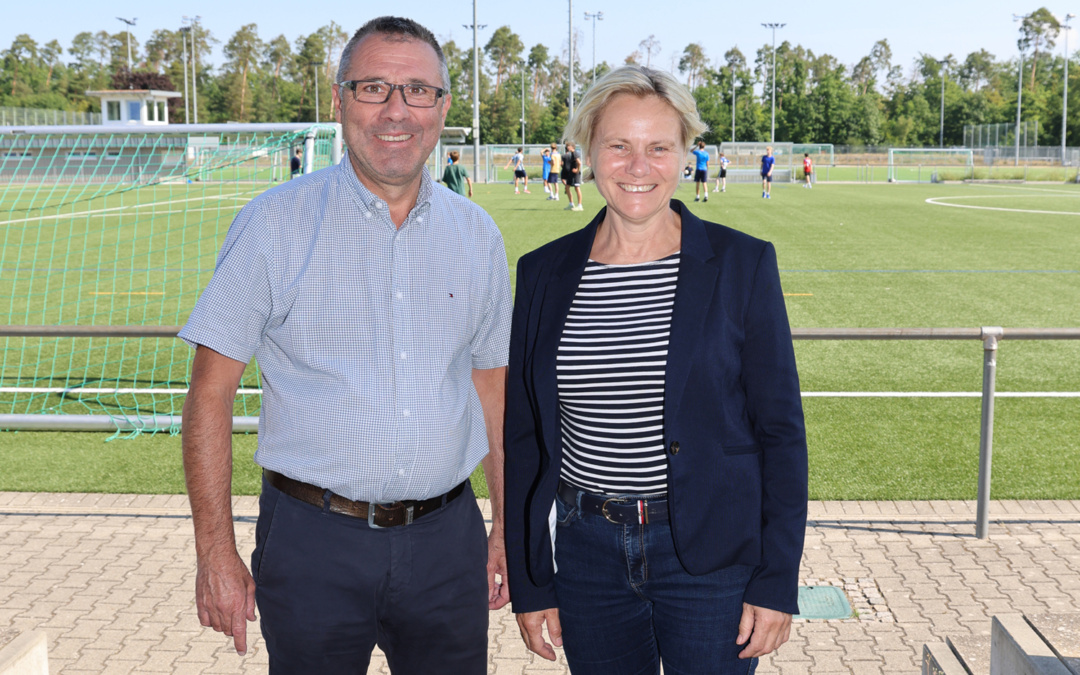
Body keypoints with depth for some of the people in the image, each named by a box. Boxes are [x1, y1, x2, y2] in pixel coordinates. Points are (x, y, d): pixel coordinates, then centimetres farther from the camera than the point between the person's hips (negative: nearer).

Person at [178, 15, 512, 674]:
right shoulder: (274, 224, -7)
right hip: (315, 544, -3)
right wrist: (216, 551, -9)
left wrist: (506, 527, 11)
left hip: (447, 538, 3)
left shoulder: (478, 235, 4)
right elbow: (211, 391, -5)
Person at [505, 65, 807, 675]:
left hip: (711, 558, -2)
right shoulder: (545, 272, 2)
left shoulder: (742, 264, -5)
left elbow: (780, 430, -4)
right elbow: (525, 435, 6)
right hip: (588, 555, 3)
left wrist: (777, 581, -8)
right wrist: (530, 583, 5)